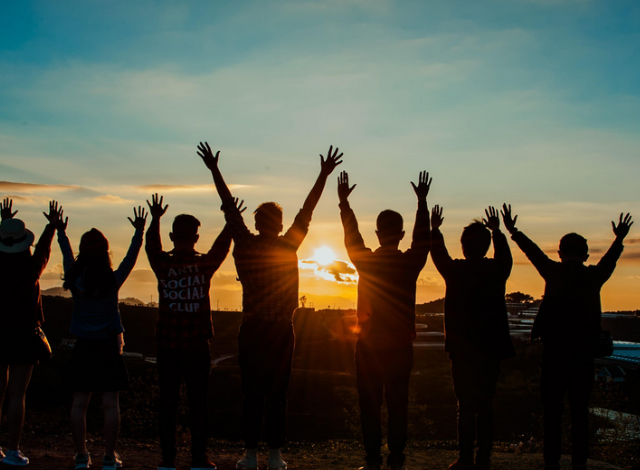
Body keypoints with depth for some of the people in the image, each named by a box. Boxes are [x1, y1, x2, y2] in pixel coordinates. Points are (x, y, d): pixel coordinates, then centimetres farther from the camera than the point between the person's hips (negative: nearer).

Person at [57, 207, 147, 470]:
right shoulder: (113, 281, -10)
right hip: (108, 347, -2)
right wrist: (139, 232, 12)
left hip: (83, 348, 2)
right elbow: (131, 258, 2)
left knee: (79, 403, 6)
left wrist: (61, 233, 29)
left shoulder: (74, 280, -3)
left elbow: (67, 258, 15)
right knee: (110, 404, 1)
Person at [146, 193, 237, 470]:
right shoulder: (205, 265, -5)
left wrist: (155, 219, 24)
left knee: (168, 403, 6)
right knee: (198, 403, 5)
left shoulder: (162, 265, -5)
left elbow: (151, 246, 15)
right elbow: (221, 246, 12)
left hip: (167, 346, 1)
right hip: (197, 346, 0)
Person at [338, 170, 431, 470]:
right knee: (398, 405, 6)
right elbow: (422, 237, 11)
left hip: (369, 346, -1)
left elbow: (351, 236, 11)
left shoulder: (365, 261, -6)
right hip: (401, 346, 1)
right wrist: (422, 201, 21)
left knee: (370, 405, 5)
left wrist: (344, 201, 22)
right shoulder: (410, 262, -6)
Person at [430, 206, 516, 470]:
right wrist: (497, 230, 37)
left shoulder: (456, 270, -8)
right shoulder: (497, 270, -1)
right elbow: (505, 255, 23)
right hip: (491, 349, 3)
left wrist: (435, 228, 27)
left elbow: (438, 255, 12)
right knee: (486, 406, 9)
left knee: (466, 406, 0)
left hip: (462, 348, -2)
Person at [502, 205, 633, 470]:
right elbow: (610, 260, 24)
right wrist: (619, 239, 42)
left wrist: (512, 230, 26)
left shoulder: (554, 272, -2)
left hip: (554, 353, -2)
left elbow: (533, 251, 11)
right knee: (580, 412, 8)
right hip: (583, 355, 2)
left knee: (552, 411, 2)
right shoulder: (594, 276, 4)